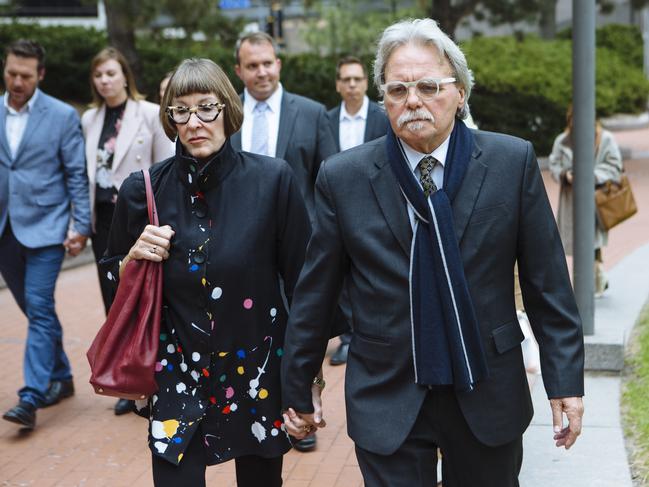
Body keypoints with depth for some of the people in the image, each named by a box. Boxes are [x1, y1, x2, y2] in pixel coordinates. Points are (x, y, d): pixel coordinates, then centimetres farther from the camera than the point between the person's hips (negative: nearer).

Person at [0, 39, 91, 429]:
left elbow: (77, 175, -2)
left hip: (44, 227, -4)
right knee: (37, 309, 13)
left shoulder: (63, 116, -3)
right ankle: (60, 378, 28)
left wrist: (80, 227, -8)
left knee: (39, 308, -10)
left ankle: (31, 397, -10)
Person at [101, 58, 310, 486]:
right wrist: (136, 256, -11)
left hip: (258, 374, 0)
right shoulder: (144, 190, -3)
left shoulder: (272, 179, -10)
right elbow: (118, 283, 10)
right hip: (178, 376, 1)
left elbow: (302, 278, -3)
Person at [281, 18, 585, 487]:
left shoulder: (513, 162, -5)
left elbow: (548, 282, -1)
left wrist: (565, 379, -3)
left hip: (488, 396, 1)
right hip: (387, 402, -1)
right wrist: (298, 391, 7)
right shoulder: (343, 178, -5)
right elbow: (314, 296, 1)